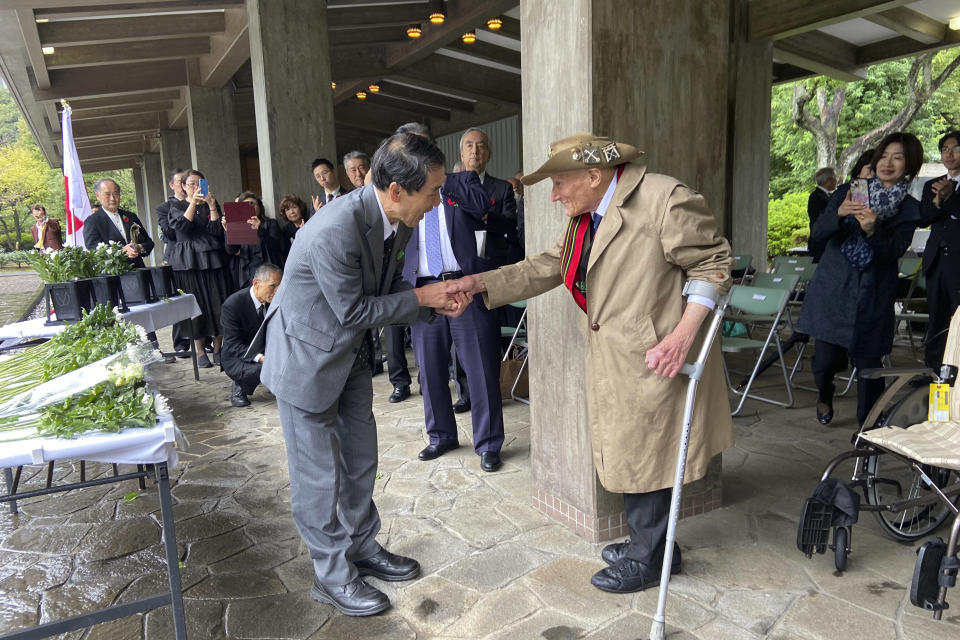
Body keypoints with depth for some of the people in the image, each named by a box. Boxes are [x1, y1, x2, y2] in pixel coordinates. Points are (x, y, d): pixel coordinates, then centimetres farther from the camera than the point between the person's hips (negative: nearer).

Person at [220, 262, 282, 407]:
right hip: (237, 356, -5)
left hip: (266, 349, 5)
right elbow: (233, 345, -24)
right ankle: (239, 388, -4)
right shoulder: (232, 305, -23)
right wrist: (260, 358, -39)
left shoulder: (274, 300, -7)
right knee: (261, 369, -35)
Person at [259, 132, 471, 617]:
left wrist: (436, 301, -12)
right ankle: (331, 575, 23)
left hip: (351, 351, 8)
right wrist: (421, 297, -18)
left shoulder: (396, 221, -7)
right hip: (307, 356, -8)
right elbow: (355, 310, -25)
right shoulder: (335, 231, -34)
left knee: (360, 457, 17)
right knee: (319, 472, 5)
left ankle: (362, 547, 37)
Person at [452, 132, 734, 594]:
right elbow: (545, 268, 10)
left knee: (641, 457, 4)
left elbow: (713, 263, -12)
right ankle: (647, 542, 37)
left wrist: (683, 335, -22)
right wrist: (478, 283, 2)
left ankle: (648, 559, 26)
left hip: (654, 360, -8)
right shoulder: (586, 218, 11)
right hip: (613, 362, 8)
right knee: (626, 454, 17)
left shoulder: (663, 199, -16)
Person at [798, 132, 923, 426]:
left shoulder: (909, 209, 4)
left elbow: (893, 252, -7)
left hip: (873, 295, 0)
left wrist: (872, 230, -26)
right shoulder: (848, 192, 5)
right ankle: (824, 396, 33)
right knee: (826, 357, -2)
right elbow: (817, 234, -2)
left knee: (868, 360, 0)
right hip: (832, 288, 0)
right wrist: (839, 214, -22)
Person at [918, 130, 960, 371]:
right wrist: (937, 201, -11)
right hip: (937, 260, 5)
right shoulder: (932, 186, 15)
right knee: (936, 318, 10)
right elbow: (922, 220, 5)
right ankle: (933, 369, 17)